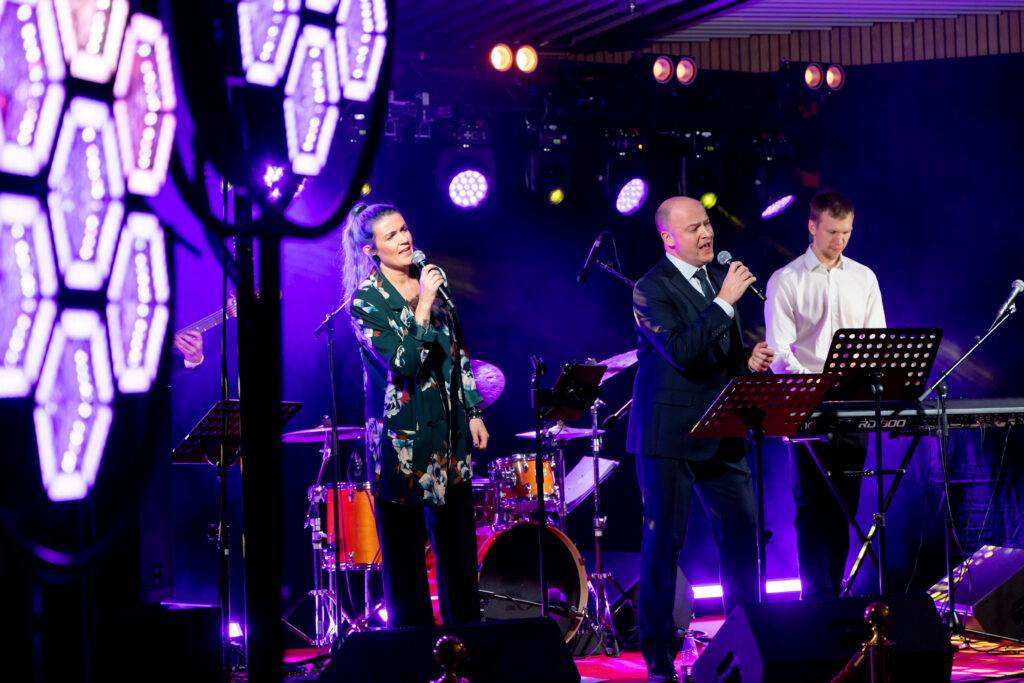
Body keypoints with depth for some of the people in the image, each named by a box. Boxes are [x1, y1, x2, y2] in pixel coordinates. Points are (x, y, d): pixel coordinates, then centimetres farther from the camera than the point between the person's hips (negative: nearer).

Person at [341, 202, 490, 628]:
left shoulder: (431, 278, 8)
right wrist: (423, 304, -25)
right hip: (401, 438, -6)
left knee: (458, 542, 10)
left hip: (448, 432, 6)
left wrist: (473, 411, 13)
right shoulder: (365, 301, -10)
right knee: (405, 548, -1)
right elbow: (403, 362, -20)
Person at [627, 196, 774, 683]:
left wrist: (752, 360, 0)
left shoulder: (720, 277, 13)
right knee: (663, 542, 0)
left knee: (742, 532, 6)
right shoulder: (651, 289, -9)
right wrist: (724, 302, -23)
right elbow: (681, 351, -23)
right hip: (669, 435, -7)